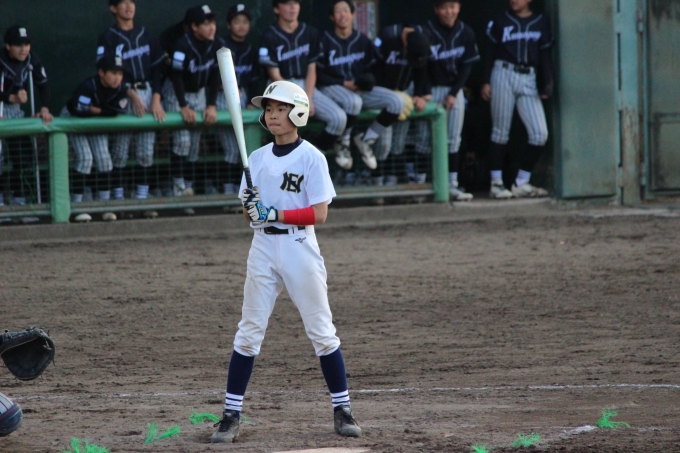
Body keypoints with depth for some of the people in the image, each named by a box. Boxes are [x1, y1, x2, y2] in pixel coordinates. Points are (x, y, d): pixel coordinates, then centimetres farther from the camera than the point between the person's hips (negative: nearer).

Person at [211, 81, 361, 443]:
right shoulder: (258, 158, 9)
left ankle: (342, 410, 9)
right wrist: (249, 205, -14)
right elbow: (250, 213, 10)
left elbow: (319, 214, -12)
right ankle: (231, 414, 3)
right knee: (249, 332, 2)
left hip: (299, 247, -4)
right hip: (263, 248, 4)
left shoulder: (311, 158, -6)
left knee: (321, 331, 0)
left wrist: (274, 214, -20)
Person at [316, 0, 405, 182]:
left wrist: (367, 81, -7)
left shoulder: (362, 41, 10)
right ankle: (343, 144, -15)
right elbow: (319, 74, -4)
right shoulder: (325, 41, -3)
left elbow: (371, 69, 16)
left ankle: (367, 139, -1)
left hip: (360, 88, 5)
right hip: (333, 88, -5)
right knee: (353, 101, -41)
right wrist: (344, 84, -14)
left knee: (397, 102, -17)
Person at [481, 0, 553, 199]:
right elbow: (491, 52, 6)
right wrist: (486, 81, -2)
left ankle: (521, 183, 3)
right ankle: (496, 183, 4)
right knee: (501, 131, -1)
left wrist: (546, 85, -1)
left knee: (540, 134, -7)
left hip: (529, 80, 2)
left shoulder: (541, 23, 8)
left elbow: (545, 56, 8)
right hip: (504, 75, -2)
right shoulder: (501, 21, 6)